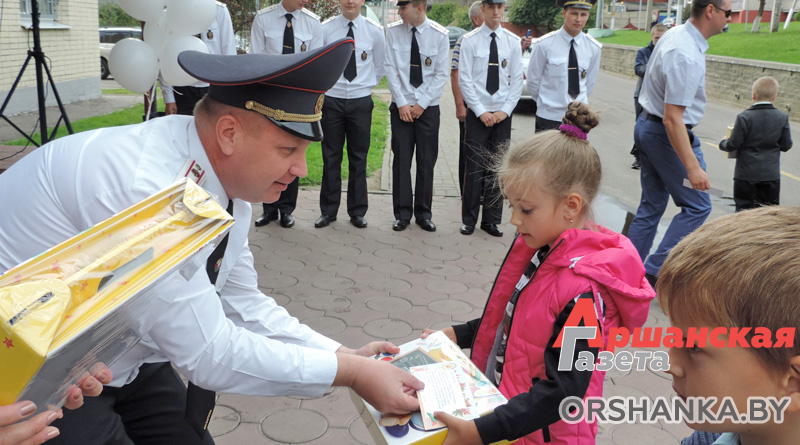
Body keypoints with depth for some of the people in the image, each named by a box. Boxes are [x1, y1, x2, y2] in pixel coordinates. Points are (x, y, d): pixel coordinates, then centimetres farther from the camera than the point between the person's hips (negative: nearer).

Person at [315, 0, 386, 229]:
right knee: (331, 157, 5)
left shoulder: (374, 30, 1)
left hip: (361, 101, 1)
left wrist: (369, 84, 12)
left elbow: (381, 64, 15)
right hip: (332, 99, 0)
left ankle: (357, 212, 17)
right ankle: (328, 211, 16)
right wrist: (323, 85, 8)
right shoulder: (326, 29, -2)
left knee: (359, 158, 7)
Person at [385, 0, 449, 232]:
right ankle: (402, 213, 11)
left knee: (427, 161, 4)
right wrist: (402, 104, -7)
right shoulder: (393, 31, -1)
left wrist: (421, 104, -8)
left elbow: (441, 75, -3)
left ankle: (423, 213, 16)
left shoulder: (439, 35, -5)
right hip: (401, 106, 1)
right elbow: (391, 69, -1)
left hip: (428, 107, 0)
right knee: (401, 160, 1)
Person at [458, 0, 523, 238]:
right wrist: (481, 111, -10)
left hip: (502, 114, 2)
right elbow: (465, 79, -5)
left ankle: (491, 220, 17)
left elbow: (517, 80, 5)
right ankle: (469, 220, 13)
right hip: (477, 113, -2)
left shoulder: (512, 41, 4)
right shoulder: (470, 40, -3)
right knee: (475, 167, 0)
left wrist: (505, 110, -5)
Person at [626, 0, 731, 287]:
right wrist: (692, 166, -29)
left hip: (646, 125, 10)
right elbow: (672, 118, -29)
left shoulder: (675, 34, 5)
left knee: (651, 204, 15)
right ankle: (654, 270, 1)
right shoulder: (687, 56, -25)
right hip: (667, 134, -10)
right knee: (697, 206, 1)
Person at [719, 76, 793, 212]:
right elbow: (786, 145, 2)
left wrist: (723, 143, 8)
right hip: (771, 174, 3)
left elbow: (733, 144, -13)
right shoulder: (782, 117, -3)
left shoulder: (744, 117, -14)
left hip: (746, 174, -3)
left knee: (744, 207, 6)